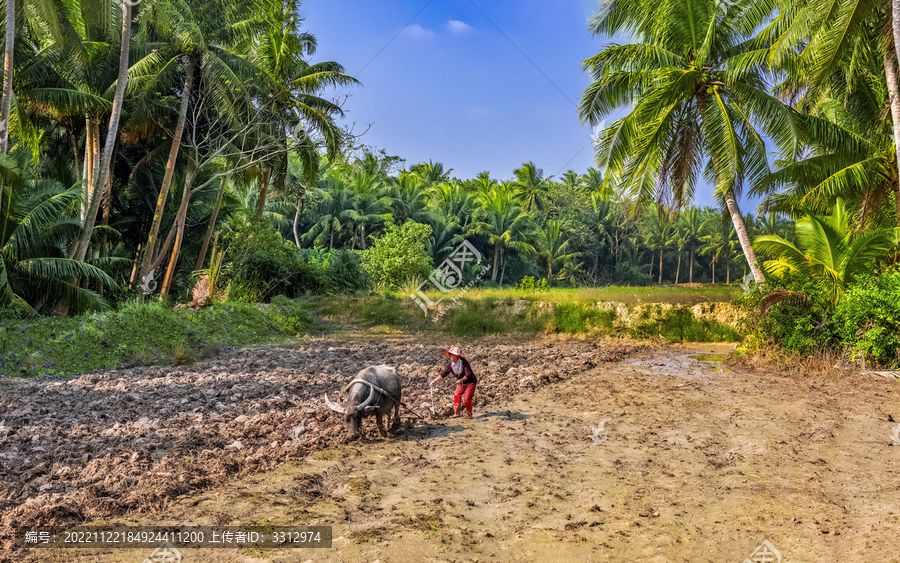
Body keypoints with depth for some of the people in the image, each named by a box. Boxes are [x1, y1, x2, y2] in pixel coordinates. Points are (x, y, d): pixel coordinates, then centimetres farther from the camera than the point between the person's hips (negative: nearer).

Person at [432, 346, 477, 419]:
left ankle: (469, 414, 9)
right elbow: (443, 373, -2)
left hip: (470, 382, -5)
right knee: (457, 396, -8)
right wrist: (435, 381, -6)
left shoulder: (464, 362, -26)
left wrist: (461, 379, -46)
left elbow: (468, 374, -31)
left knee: (467, 398, -10)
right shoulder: (450, 364, -10)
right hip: (460, 383, 5)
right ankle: (456, 413, 3)